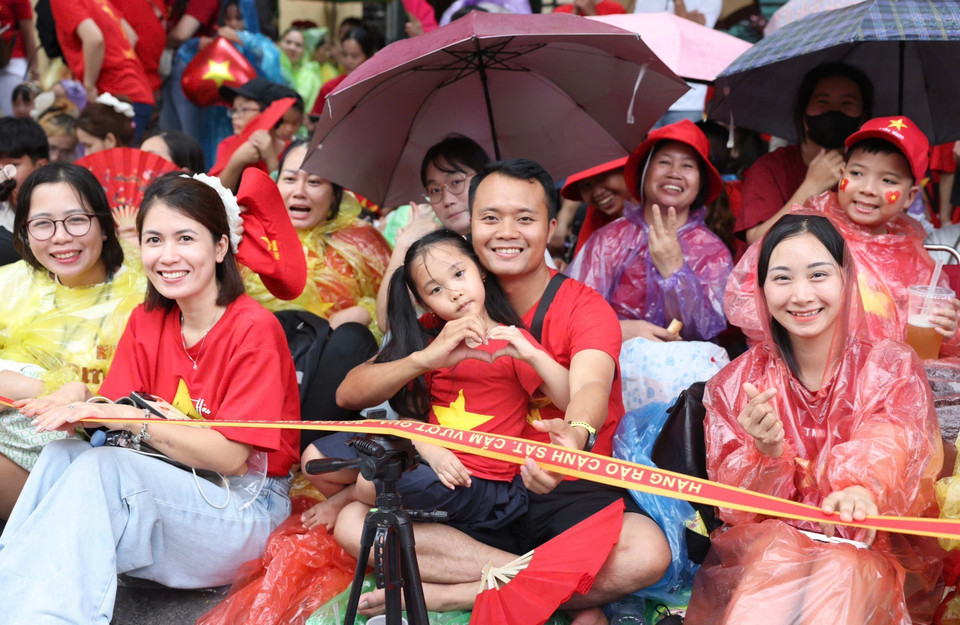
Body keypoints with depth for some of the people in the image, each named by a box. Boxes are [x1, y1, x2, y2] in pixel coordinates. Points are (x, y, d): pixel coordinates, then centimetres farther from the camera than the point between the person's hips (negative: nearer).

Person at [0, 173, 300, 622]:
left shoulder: (254, 329, -12)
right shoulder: (146, 322, 8)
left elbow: (232, 457, -18)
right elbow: (113, 410, 1)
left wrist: (131, 417, -26)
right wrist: (77, 401, -22)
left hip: (245, 512, -6)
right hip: (168, 491, 6)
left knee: (99, 467, -29)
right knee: (63, 452, -20)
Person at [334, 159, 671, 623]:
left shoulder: (584, 308, -5)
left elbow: (589, 385, -28)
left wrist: (577, 438, -51)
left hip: (571, 493, -3)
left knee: (647, 554, -34)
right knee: (353, 522, -19)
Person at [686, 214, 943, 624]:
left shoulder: (893, 368, 1)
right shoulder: (734, 385, 4)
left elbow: (895, 458, -16)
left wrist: (862, 491, -42)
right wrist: (767, 455, -25)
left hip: (871, 547, 0)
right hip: (768, 541, 1)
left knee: (842, 572, -35)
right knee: (777, 553, -34)